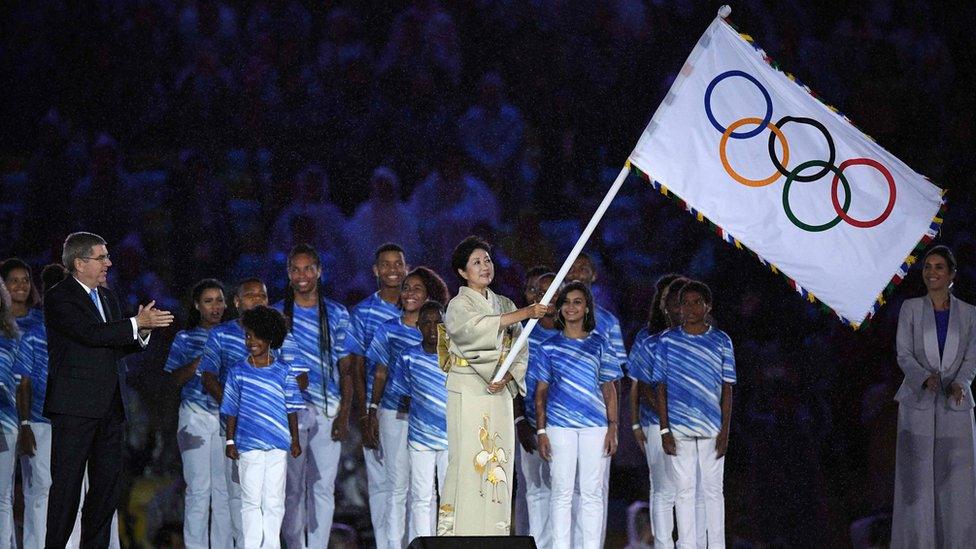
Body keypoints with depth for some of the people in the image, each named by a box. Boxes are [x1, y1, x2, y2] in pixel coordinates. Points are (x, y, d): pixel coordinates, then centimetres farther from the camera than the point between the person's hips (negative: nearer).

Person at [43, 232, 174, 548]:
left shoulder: (107, 297, 18)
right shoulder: (59, 298, -7)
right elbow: (90, 333, -21)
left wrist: (142, 332, 0)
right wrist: (136, 324, -18)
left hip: (110, 408, 8)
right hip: (74, 408, -8)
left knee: (108, 484, 6)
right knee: (67, 484, -5)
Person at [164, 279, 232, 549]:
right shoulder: (186, 339, 6)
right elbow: (176, 379, 1)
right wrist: (199, 362, -14)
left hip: (228, 418, 2)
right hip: (196, 417, -2)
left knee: (225, 487, 0)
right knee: (199, 488, -7)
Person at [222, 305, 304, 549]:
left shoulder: (283, 371, 4)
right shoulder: (238, 372, 3)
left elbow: (291, 409, 8)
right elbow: (231, 410, 7)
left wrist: (295, 440, 7)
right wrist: (230, 441, 4)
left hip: (278, 446, 0)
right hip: (248, 446, 0)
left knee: (274, 501, 3)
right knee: (251, 501, 2)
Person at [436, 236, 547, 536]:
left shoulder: (505, 305, 16)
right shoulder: (459, 305, -1)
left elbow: (520, 350, 11)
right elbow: (476, 327, -23)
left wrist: (507, 377, -9)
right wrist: (525, 314, -28)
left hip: (500, 393, 5)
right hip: (468, 394, -5)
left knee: (499, 463, 2)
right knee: (467, 461, -10)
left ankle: (496, 530, 3)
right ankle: (455, 530, -9)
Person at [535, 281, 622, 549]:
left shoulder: (599, 344, 9)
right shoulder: (549, 347, 8)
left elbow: (609, 389, 10)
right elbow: (541, 391, 8)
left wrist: (613, 428, 1)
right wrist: (541, 431, 0)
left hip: (595, 426, 1)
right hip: (559, 425, -1)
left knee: (592, 492, 1)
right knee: (562, 492, -1)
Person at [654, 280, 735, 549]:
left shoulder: (721, 341, 5)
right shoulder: (668, 340, 4)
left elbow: (727, 388, 5)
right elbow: (661, 388, 4)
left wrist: (725, 430, -1)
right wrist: (664, 430, -2)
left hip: (712, 427, 0)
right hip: (679, 427, 0)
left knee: (713, 488, 3)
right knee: (684, 489, 3)